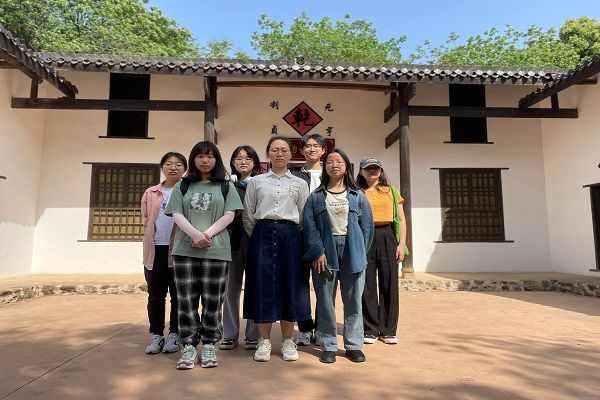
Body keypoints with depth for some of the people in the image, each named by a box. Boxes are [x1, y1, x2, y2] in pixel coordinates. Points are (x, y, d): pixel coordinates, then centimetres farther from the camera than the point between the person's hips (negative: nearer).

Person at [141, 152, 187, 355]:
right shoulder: (150, 193, 11)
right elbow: (145, 221, 15)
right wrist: (151, 240, 7)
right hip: (155, 250, 3)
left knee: (178, 295, 6)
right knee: (155, 295, 9)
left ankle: (174, 335, 18)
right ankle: (156, 335, 20)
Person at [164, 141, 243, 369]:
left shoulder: (226, 186, 11)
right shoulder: (183, 186, 14)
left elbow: (229, 215, 1)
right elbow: (177, 215, 3)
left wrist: (207, 234, -12)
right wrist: (195, 234, -13)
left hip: (216, 250, -1)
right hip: (185, 249, 1)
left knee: (212, 301, 3)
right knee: (186, 300, 4)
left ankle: (208, 345, 16)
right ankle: (188, 346, 15)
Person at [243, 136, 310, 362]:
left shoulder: (300, 183, 9)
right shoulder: (256, 182, 8)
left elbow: (304, 217, 11)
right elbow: (248, 215, 9)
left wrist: (294, 236, 7)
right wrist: (258, 237, 6)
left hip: (290, 236, 1)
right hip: (263, 235, 0)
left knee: (290, 286, 2)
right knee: (263, 286, 0)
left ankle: (288, 341, 16)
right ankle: (264, 341, 14)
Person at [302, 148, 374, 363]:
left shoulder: (357, 196, 8)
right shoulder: (316, 197, 6)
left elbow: (367, 225, 6)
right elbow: (309, 226, -2)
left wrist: (361, 253, -1)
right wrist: (318, 252, -12)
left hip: (352, 251, 1)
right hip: (325, 251, -1)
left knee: (353, 301, 7)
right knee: (325, 301, 4)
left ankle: (354, 345, 19)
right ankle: (328, 346, 17)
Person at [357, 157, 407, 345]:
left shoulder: (391, 191, 11)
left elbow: (401, 219, 10)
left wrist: (402, 244, 1)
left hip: (387, 238, 1)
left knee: (389, 284, 2)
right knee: (367, 285, 2)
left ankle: (388, 330, 14)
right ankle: (370, 330, 14)